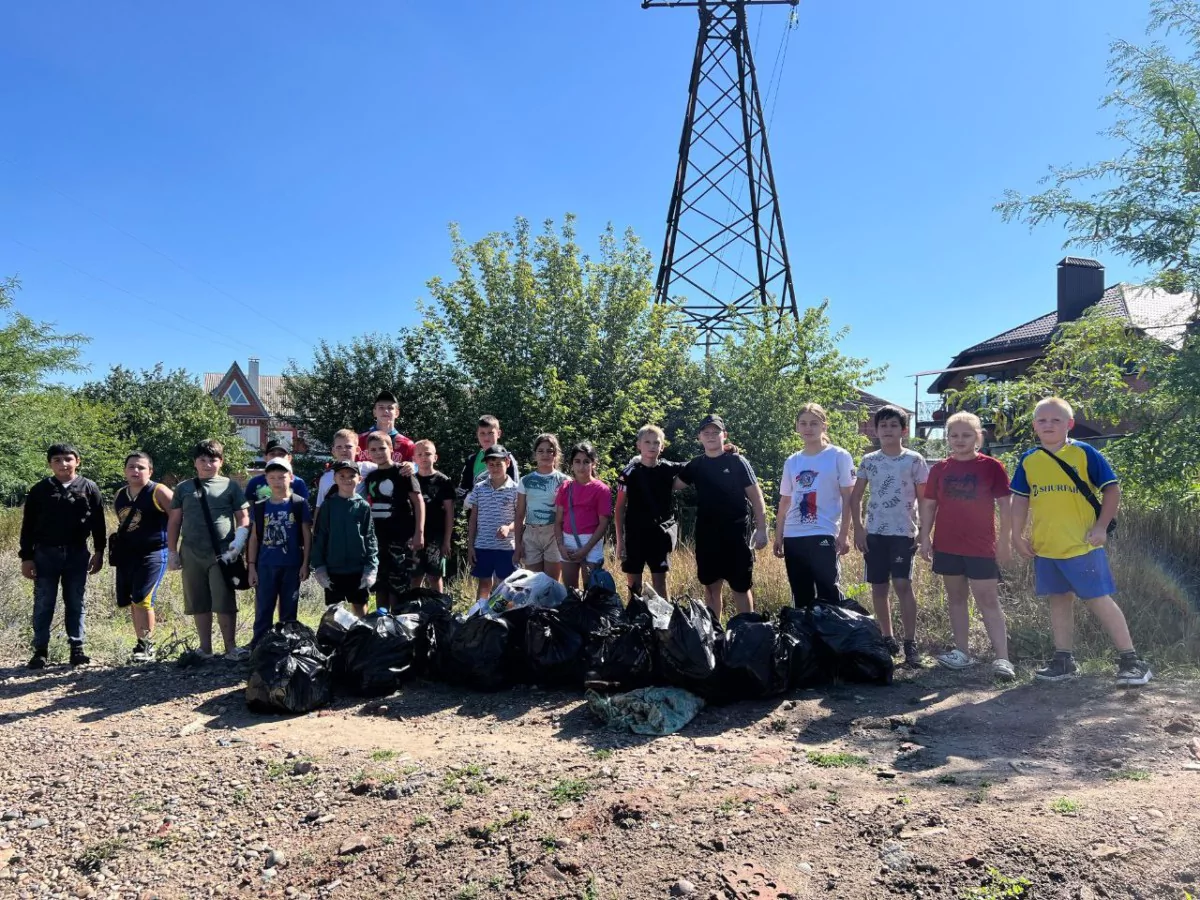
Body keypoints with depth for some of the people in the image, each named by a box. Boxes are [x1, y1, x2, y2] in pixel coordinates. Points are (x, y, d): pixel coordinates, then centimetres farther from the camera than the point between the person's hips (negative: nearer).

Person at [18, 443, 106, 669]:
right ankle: (40, 650, 11)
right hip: (46, 553, 0)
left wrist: (99, 552, 2)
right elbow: (28, 526, 4)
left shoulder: (89, 488, 2)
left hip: (77, 554, 0)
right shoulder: (39, 490, 2)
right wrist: (26, 557, -1)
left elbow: (98, 523, 5)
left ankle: (77, 648, 11)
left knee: (75, 603, 6)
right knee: (43, 604, 4)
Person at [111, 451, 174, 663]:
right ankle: (142, 645, 24)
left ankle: (147, 646, -2)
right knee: (131, 601, 11)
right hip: (126, 554, 7)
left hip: (152, 553, -7)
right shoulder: (119, 496, 12)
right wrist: (118, 546, 21)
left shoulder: (159, 492, -9)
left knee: (142, 599, -15)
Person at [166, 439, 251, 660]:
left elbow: (243, 517, 3)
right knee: (199, 604, 9)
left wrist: (239, 541, -12)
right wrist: (172, 552, 9)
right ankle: (205, 648, 19)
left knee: (225, 602, -3)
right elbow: (174, 521, 13)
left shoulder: (230, 486, 5)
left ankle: (231, 647, 2)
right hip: (192, 554, 3)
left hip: (222, 554, -3)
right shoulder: (183, 488, 12)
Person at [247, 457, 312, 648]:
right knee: (263, 611, 5)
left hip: (292, 565, -1)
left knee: (289, 611, 8)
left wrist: (305, 564, -5)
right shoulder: (260, 507, 5)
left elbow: (307, 536, 0)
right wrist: (251, 566, 3)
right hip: (265, 566, 2)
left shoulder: (299, 504, -1)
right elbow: (254, 538, 7)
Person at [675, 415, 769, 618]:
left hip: (735, 533, -4)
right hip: (706, 535, 4)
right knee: (711, 586, 12)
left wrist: (761, 529, -10)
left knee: (740, 586, 2)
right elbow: (673, 485, 13)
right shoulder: (696, 465, 8)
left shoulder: (737, 462, -3)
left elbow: (755, 496, -4)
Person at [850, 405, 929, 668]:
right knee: (878, 587, 6)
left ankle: (910, 643, -2)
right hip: (874, 533, 3)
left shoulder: (914, 460, 1)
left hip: (903, 533, -3)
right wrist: (858, 529, 1)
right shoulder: (868, 461, 7)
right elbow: (855, 497, 10)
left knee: (903, 584, -10)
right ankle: (887, 639, 19)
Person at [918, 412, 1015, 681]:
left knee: (989, 601, -4)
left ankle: (1002, 658, -3)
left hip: (981, 547, -4)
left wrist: (1005, 540, -6)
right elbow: (929, 504, 9)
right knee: (956, 598, 11)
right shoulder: (939, 469, 5)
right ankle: (962, 653, 20)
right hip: (947, 546, 4)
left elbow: (1005, 504, -2)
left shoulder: (991, 467, -4)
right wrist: (925, 537, 2)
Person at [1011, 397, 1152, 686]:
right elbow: (1021, 499, 13)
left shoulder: (1085, 453, -6)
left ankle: (1130, 660, 12)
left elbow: (1112, 489, -3)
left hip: (1082, 545, -4)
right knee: (1059, 600, 12)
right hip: (1045, 547, 4)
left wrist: (1101, 526, -10)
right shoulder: (1028, 461, 5)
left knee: (1099, 600, -1)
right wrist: (1017, 535, 7)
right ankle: (1064, 661, 20)